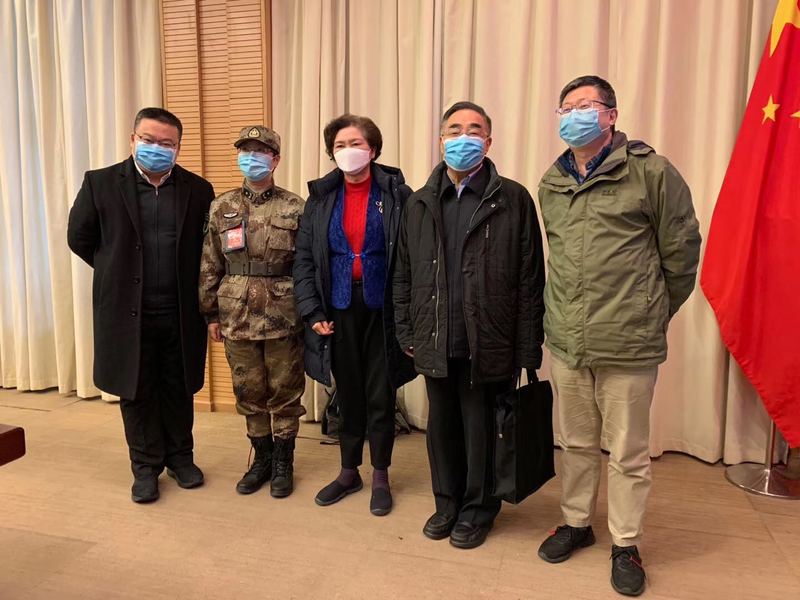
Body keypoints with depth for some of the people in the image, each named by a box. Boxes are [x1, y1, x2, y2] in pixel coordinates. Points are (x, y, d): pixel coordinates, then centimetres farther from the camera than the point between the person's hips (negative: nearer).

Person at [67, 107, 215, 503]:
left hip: (181, 314, 1)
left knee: (179, 391, 13)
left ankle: (180, 458, 31)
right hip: (127, 312, 0)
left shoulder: (198, 190, 1)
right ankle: (146, 467, 26)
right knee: (136, 393, 10)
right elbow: (79, 237, 7)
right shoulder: (100, 183, -2)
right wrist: (117, 272, 8)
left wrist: (187, 282, 6)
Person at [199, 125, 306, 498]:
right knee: (248, 392, 12)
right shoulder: (221, 207, 5)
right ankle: (262, 457, 31)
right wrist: (211, 314, 5)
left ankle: (283, 463, 26)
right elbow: (210, 266, 7)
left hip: (283, 318, -2)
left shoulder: (294, 208, -2)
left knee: (285, 392, 8)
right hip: (238, 318, 3)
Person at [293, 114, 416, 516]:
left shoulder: (397, 194, -3)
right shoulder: (321, 197, 6)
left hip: (381, 309, -2)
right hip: (338, 310, 3)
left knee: (380, 396, 8)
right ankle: (349, 472, 32)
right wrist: (312, 312, -4)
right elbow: (304, 259, 4)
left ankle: (380, 477, 26)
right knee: (348, 394, 14)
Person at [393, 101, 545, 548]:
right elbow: (404, 275, 10)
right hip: (436, 342, 4)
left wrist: (528, 346, -9)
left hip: (488, 343, -3)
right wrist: (407, 334, 6)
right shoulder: (420, 203, 8)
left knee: (481, 430, 10)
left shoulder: (513, 199, -4)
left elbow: (531, 279, -6)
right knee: (442, 426, 16)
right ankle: (448, 502, 37)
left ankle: (478, 508, 32)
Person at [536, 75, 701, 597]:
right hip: (566, 341, 5)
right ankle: (577, 523, 39)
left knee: (628, 454, 11)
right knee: (576, 444, 19)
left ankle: (626, 545, 31)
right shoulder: (551, 183, 9)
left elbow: (682, 251, -1)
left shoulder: (651, 172, -7)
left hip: (629, 345, -4)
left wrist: (654, 314, 7)